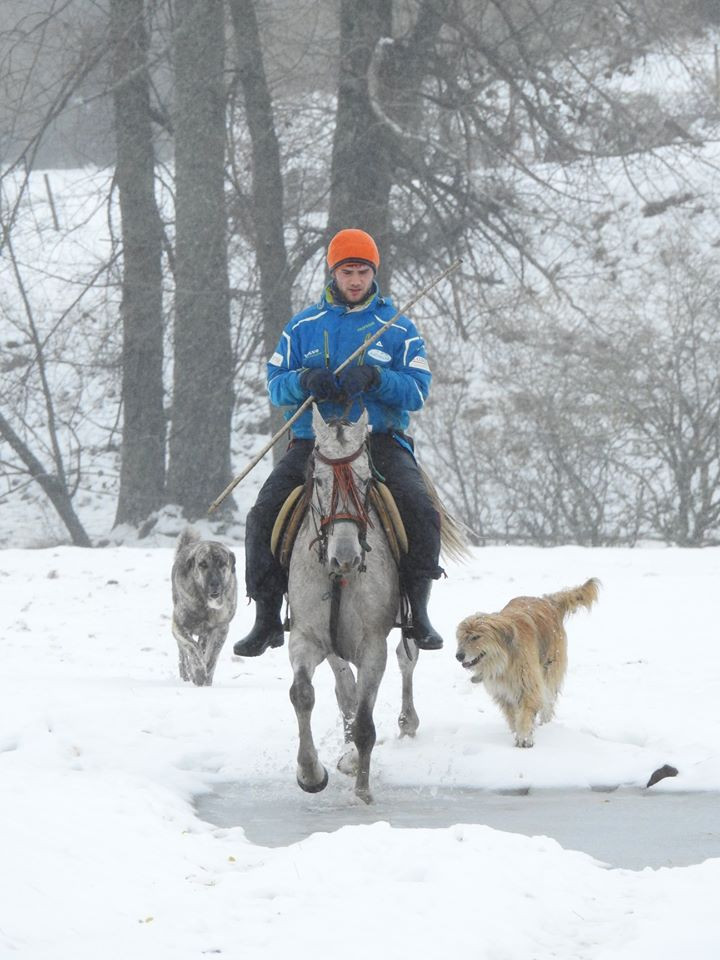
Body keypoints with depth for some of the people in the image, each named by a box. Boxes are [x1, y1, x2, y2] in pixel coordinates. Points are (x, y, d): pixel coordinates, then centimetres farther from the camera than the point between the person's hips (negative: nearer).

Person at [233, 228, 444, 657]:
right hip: (312, 441, 1)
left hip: (381, 440, -1)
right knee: (264, 515, -19)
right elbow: (276, 385, 8)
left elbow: (417, 391, -1)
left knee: (422, 510, -27)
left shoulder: (399, 329, 8)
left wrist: (375, 379, -20)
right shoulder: (304, 326, 13)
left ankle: (418, 610, -16)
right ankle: (268, 617, -9)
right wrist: (305, 381, -15)